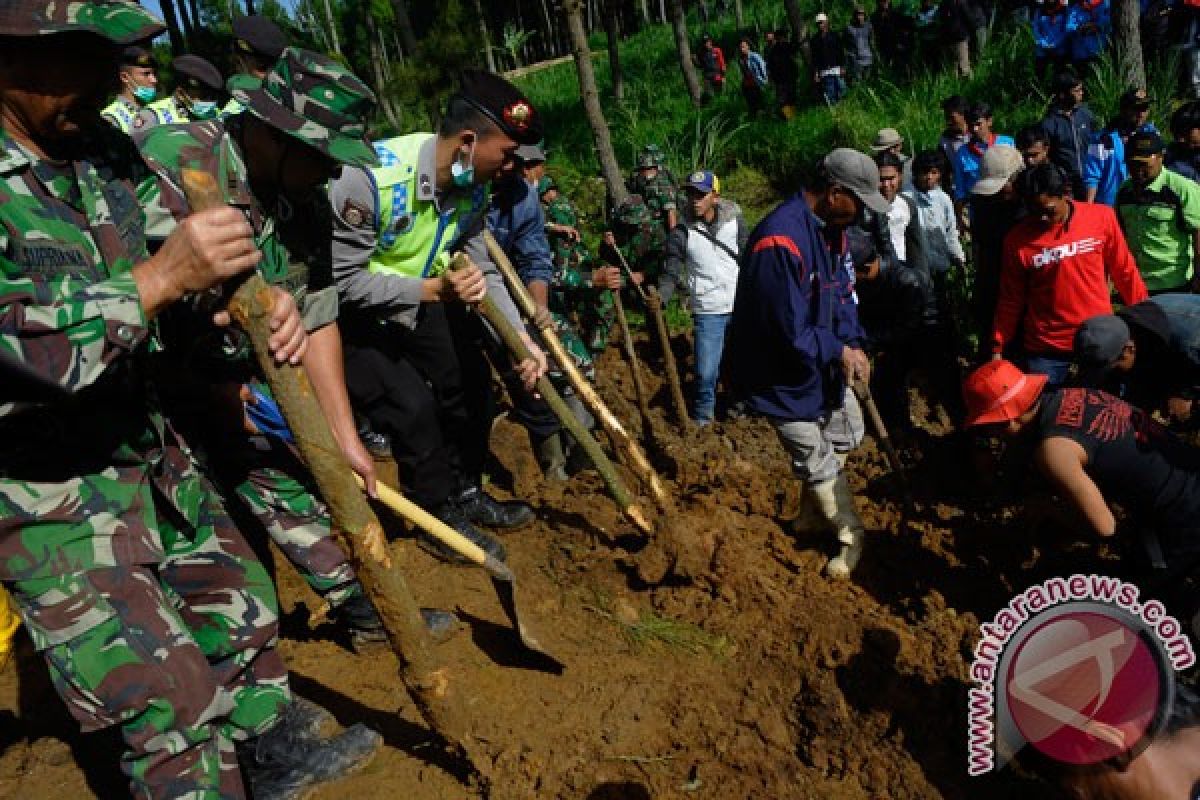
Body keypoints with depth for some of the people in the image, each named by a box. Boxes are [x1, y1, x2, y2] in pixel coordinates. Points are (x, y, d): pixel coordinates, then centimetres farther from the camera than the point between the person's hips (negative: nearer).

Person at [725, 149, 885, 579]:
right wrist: (839, 352, -16)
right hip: (782, 375, -9)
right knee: (818, 463, 4)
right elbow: (790, 333, -32)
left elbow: (842, 293, 8)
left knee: (848, 434, 24)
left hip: (822, 361, 9)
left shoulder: (832, 226, -1)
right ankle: (851, 535, 26)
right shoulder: (780, 242, -32)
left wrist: (853, 344, -8)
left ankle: (814, 507, 44)